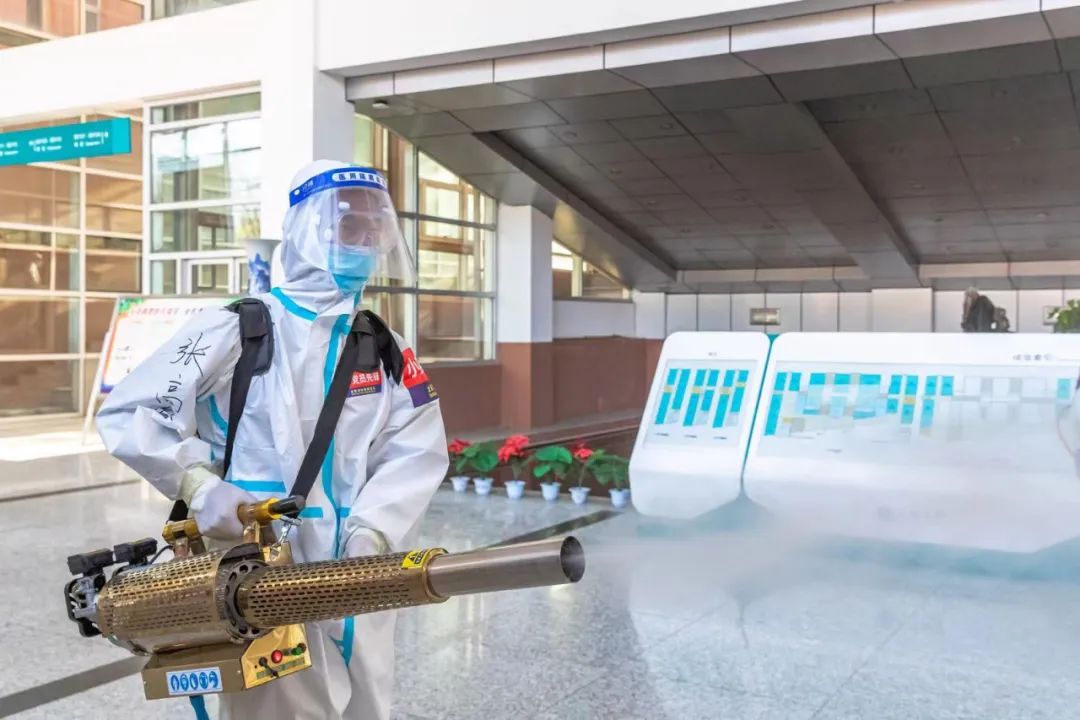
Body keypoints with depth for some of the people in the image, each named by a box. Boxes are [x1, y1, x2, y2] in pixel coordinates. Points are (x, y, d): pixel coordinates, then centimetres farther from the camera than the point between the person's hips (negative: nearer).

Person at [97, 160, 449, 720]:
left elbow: (417, 453, 1)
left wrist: (371, 535, -14)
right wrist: (204, 489, -19)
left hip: (359, 584, 5)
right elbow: (125, 414, -7)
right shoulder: (241, 327, -8)